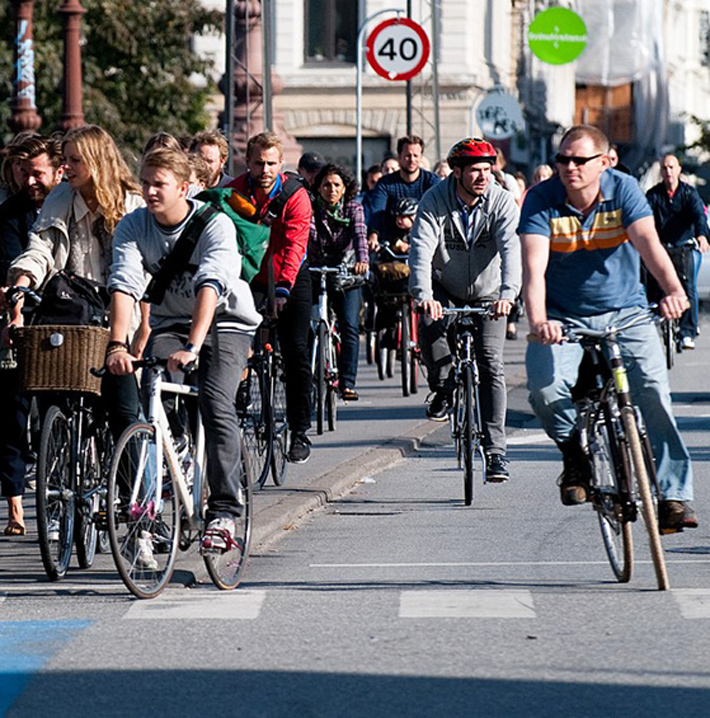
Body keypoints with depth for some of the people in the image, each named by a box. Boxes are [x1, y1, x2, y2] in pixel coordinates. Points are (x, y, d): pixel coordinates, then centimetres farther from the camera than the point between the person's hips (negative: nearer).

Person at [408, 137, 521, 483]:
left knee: (491, 364, -11)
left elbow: (511, 249, -30)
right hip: (445, 291, 0)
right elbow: (421, 248, -29)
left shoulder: (501, 201, -17)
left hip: (487, 293, 0)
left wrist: (508, 293, -48)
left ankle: (494, 450, -8)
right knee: (431, 331, -31)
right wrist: (424, 295, -46)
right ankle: (443, 388, -1)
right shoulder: (435, 201, -18)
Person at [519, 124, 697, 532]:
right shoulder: (542, 200, -11)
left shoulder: (624, 189, -8)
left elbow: (648, 242, -24)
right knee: (545, 388, -25)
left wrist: (673, 290, -43)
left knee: (653, 388, -18)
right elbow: (534, 267, -23)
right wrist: (538, 321, -41)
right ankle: (576, 452, 7)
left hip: (625, 312, 0)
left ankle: (674, 494, -12)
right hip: (564, 318, 0)